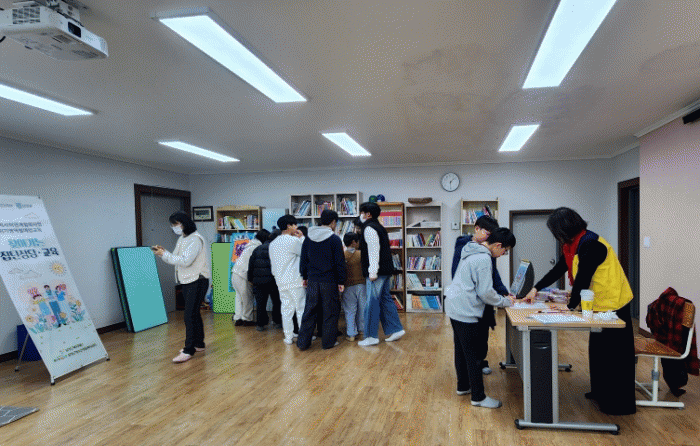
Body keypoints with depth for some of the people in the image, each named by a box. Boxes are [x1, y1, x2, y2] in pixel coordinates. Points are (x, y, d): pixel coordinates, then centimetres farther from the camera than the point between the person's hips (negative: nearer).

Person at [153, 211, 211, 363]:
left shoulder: (195, 239, -15)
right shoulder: (182, 239, 15)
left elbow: (185, 261, -22)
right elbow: (176, 260, 13)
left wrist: (164, 254, -18)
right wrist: (163, 252, -3)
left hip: (197, 281, -9)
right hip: (187, 281, 9)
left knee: (190, 315, -10)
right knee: (193, 313, 16)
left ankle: (189, 350, -7)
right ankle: (198, 344, 27)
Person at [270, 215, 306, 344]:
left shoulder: (273, 243, 12)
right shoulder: (293, 240, -12)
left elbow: (272, 264, 16)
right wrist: (302, 238, 3)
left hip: (281, 281, 7)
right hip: (296, 280, -6)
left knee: (286, 309, 10)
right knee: (301, 308, 3)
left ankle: (288, 337, 13)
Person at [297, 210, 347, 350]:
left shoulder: (308, 238, 5)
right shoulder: (334, 239, -9)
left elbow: (303, 259, 10)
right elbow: (340, 262, -9)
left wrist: (305, 277, 19)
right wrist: (341, 282, -2)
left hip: (312, 280, 4)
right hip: (329, 281, -4)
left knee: (309, 311, 10)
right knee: (331, 312, 8)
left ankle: (303, 342, 13)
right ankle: (328, 342, 13)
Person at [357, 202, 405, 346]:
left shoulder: (369, 228, -11)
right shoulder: (379, 227, 19)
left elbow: (373, 251, -20)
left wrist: (372, 272, -22)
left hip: (376, 272, -10)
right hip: (385, 270, 10)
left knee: (372, 302, -4)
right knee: (385, 299, 14)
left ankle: (371, 337, 1)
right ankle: (395, 329, 17)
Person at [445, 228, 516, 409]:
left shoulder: (472, 252, 12)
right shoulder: (484, 259, -19)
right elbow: (485, 293, -17)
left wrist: (502, 297, 17)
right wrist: (506, 301, -2)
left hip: (454, 307, 10)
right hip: (466, 312, -10)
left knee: (461, 350, 20)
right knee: (473, 355, 0)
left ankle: (463, 386, 34)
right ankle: (478, 397, 10)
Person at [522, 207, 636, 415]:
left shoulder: (590, 245, -24)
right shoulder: (572, 245, 7)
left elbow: (582, 279, -24)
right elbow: (558, 269, 16)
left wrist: (571, 307, -14)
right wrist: (536, 288, 16)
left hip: (612, 304, -10)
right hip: (599, 304, 10)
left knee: (614, 355, 0)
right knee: (598, 351, 19)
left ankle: (619, 404, 11)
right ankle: (601, 392, 33)